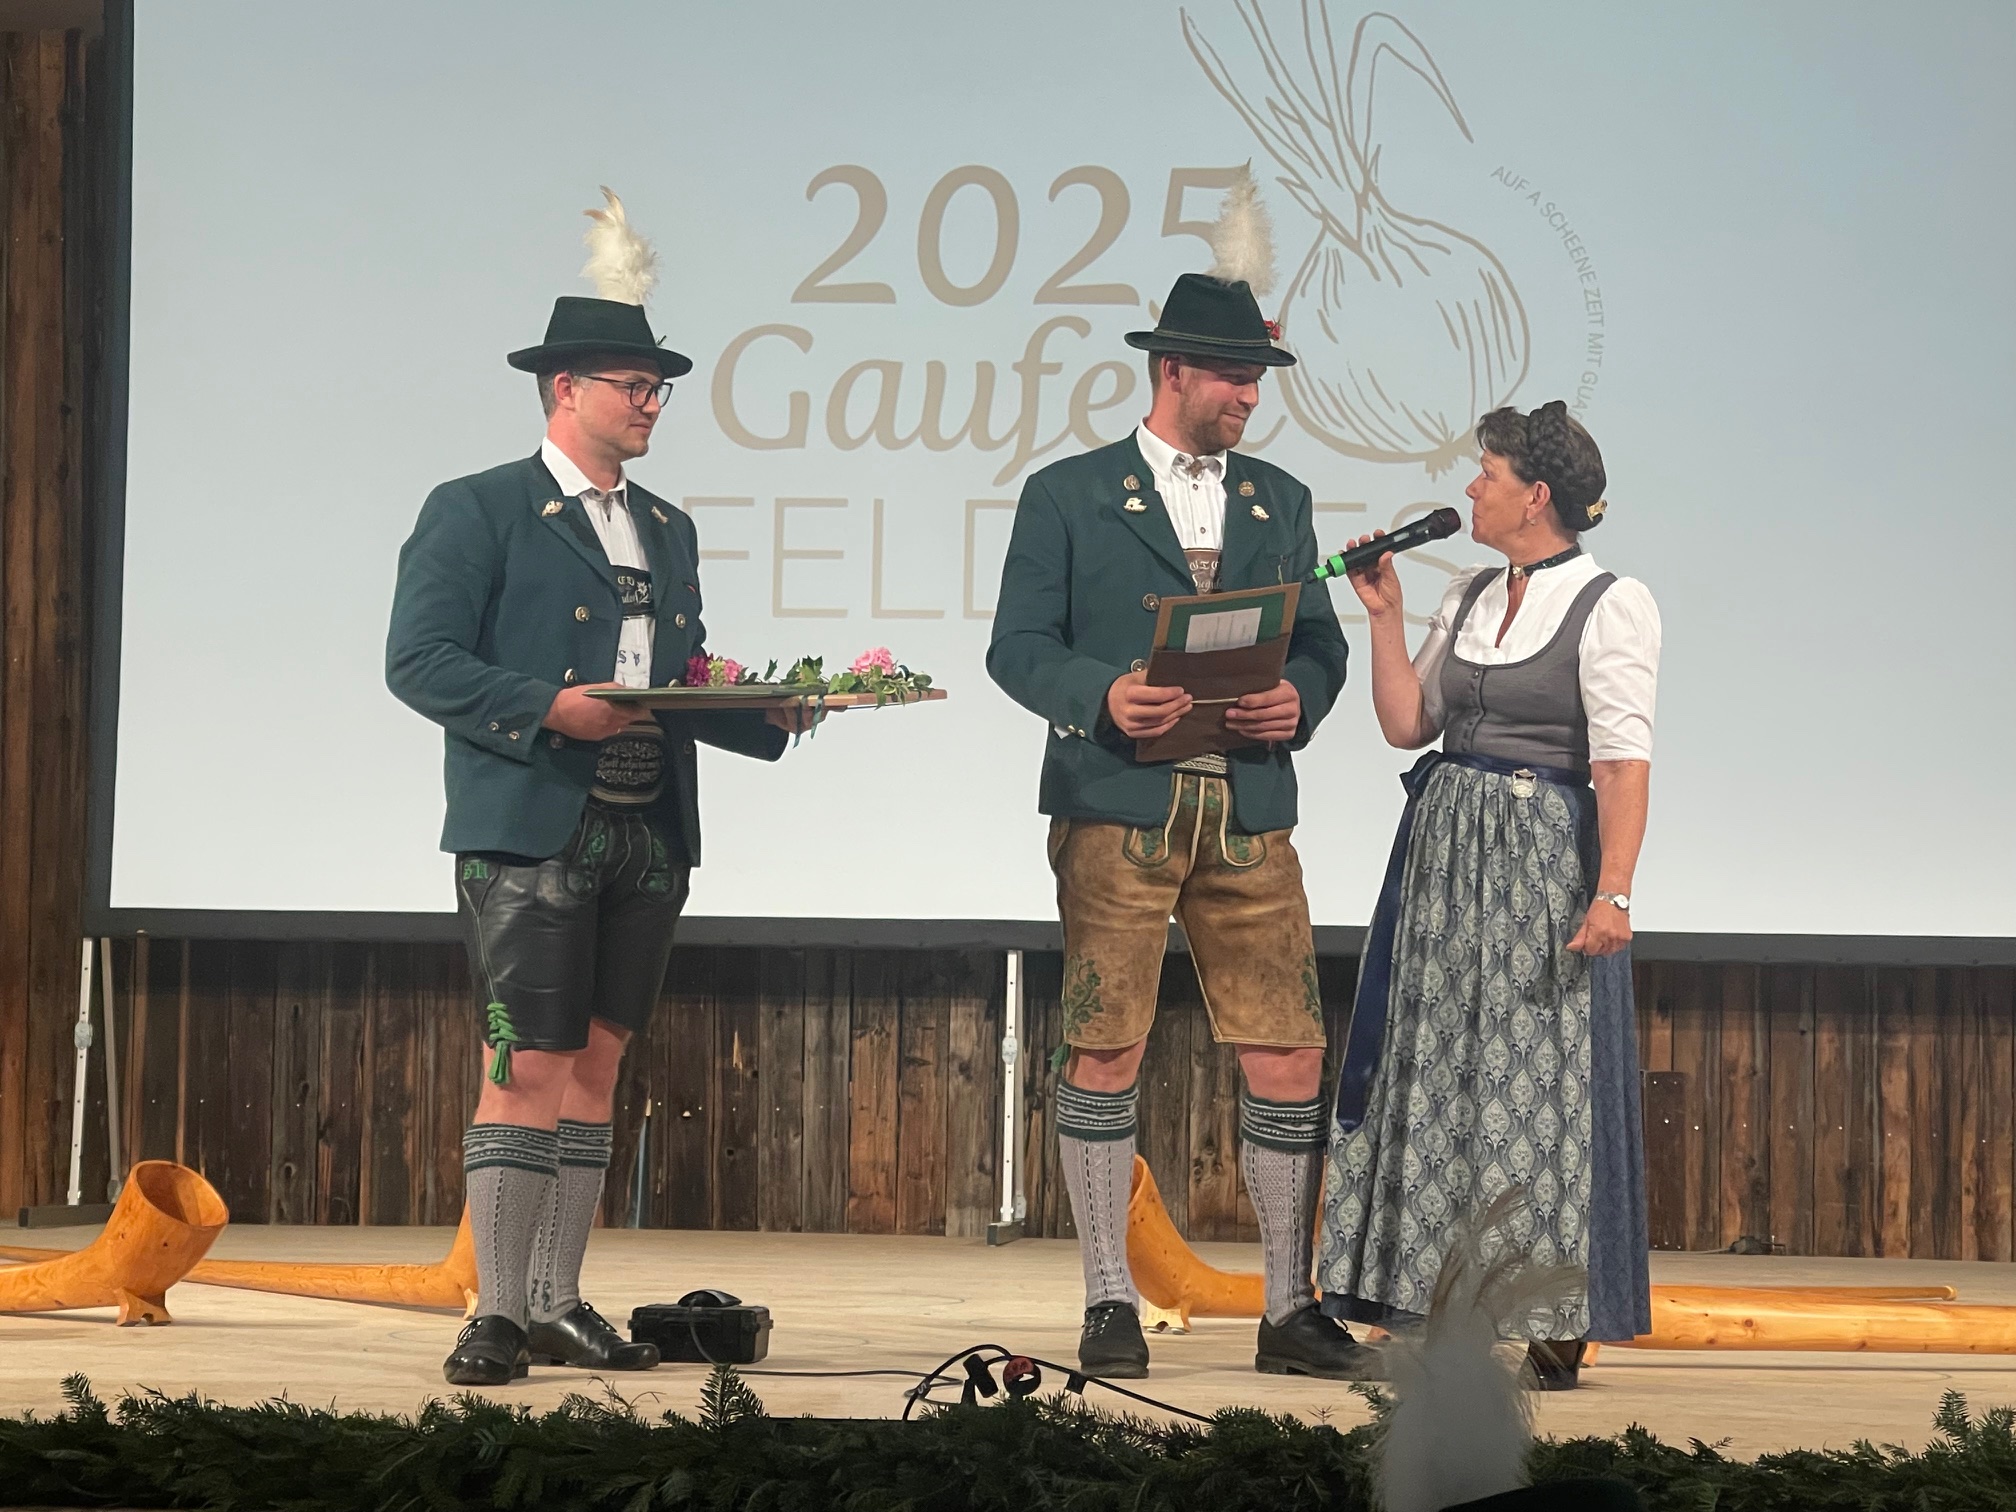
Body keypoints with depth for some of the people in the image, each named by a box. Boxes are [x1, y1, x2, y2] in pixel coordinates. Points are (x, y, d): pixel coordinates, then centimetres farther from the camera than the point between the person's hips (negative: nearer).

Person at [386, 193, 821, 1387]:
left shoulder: (667, 531, 20)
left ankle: (556, 1303, 13)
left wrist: (772, 714, 2)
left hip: (648, 838, 7)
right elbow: (420, 659, -9)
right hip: (530, 834, -7)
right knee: (528, 1066, -10)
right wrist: (545, 707, -20)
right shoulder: (477, 513, -1)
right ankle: (498, 1316, -6)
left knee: (596, 1064, 8)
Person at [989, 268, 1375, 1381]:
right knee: (1105, 1050, -4)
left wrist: (1299, 699, -7)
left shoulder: (1279, 502, 17)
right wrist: (1102, 695, -18)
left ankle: (1291, 1310, 6)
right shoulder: (1067, 496, 5)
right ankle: (1110, 1307, 4)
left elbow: (1320, 644, 16)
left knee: (1291, 1055, -1)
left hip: (1250, 814, 3)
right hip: (1116, 808, -3)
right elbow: (1019, 645, 0)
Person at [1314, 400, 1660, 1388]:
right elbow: (1407, 723, 12)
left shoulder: (1611, 604, -9)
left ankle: (1553, 1325, 3)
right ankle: (1444, 1313, 13)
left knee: (1538, 1078, -4)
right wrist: (1383, 615, 5)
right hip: (1445, 856, 7)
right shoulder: (1468, 597, 13)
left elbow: (1623, 759, -16)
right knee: (1438, 1071, 7)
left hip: (1542, 859, -7)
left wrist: (1612, 892, -24)